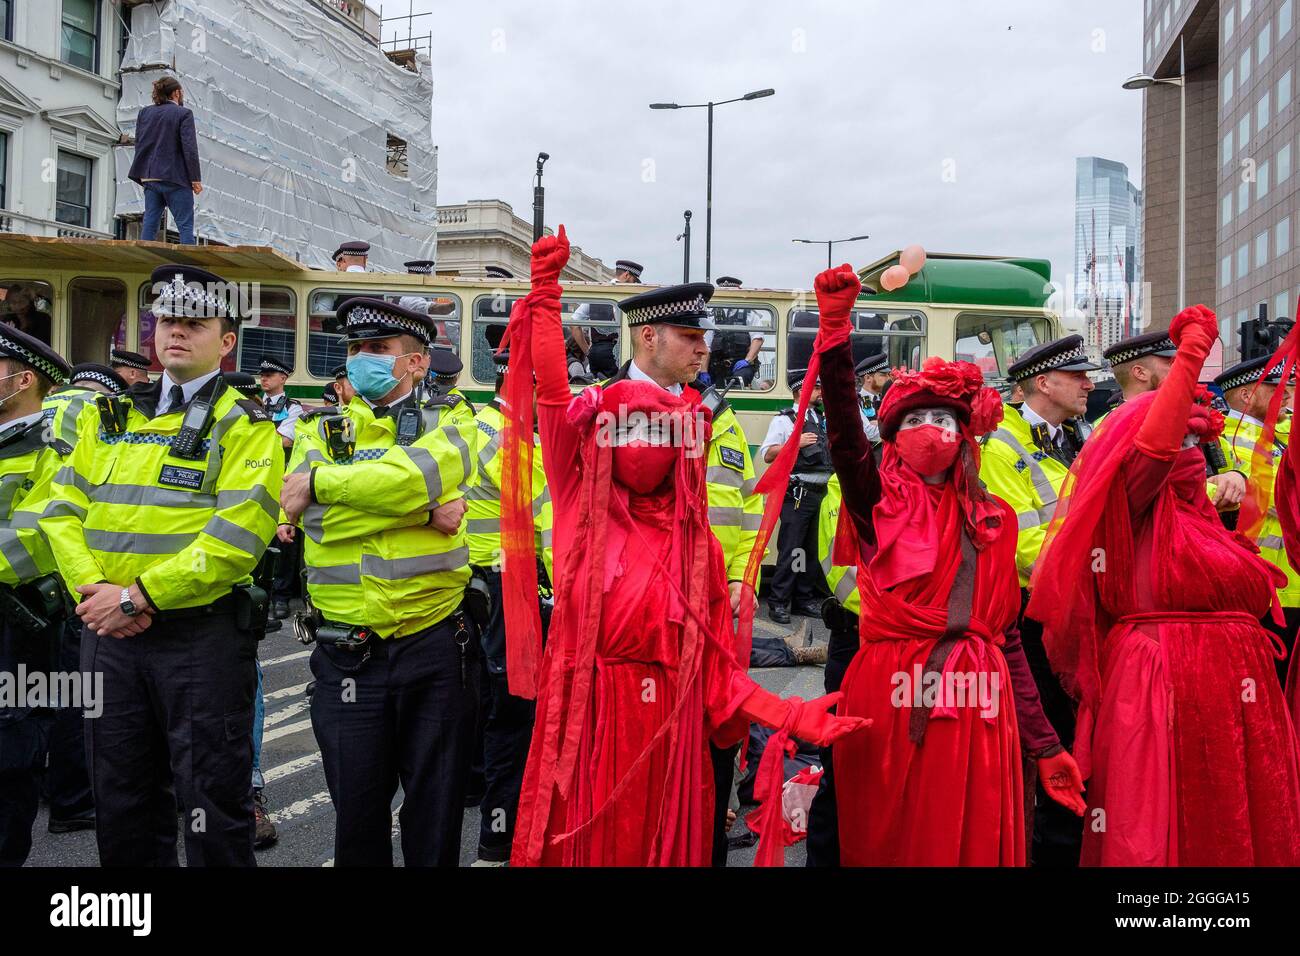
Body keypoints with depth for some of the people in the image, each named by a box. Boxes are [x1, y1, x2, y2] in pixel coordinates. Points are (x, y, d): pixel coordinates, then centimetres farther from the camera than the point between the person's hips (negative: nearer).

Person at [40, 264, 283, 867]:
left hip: (203, 632, -5)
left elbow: (235, 538, -16)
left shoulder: (244, 426, -5)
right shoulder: (113, 419, 13)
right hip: (109, 633, 6)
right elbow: (63, 507, 7)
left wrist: (137, 595, -18)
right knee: (120, 797, 15)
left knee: (212, 797, 2)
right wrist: (93, 587, -10)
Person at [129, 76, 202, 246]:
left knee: (150, 224, 6)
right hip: (175, 178, -6)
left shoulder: (144, 113, 12)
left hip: (150, 177, 6)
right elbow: (189, 148, -11)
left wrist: (142, 177, 18)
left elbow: (139, 145, 13)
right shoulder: (184, 113, -6)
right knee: (185, 225, -3)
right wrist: (196, 179, -8)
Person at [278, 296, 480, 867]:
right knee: (356, 809, 11)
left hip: (435, 646, -1)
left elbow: (420, 472, -21)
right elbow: (312, 515, -12)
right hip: (348, 655, 1)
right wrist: (425, 510, -20)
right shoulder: (321, 433, 7)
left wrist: (320, 482, -15)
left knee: (436, 809, 10)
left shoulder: (445, 427, 2)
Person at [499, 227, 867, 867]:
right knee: (583, 845, 7)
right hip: (585, 729, -1)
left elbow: (715, 664, 2)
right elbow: (554, 399, -5)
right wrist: (546, 292, -8)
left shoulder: (697, 544, 5)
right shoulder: (583, 511, 3)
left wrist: (786, 716, -12)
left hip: (667, 735, 1)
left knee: (662, 845, 8)